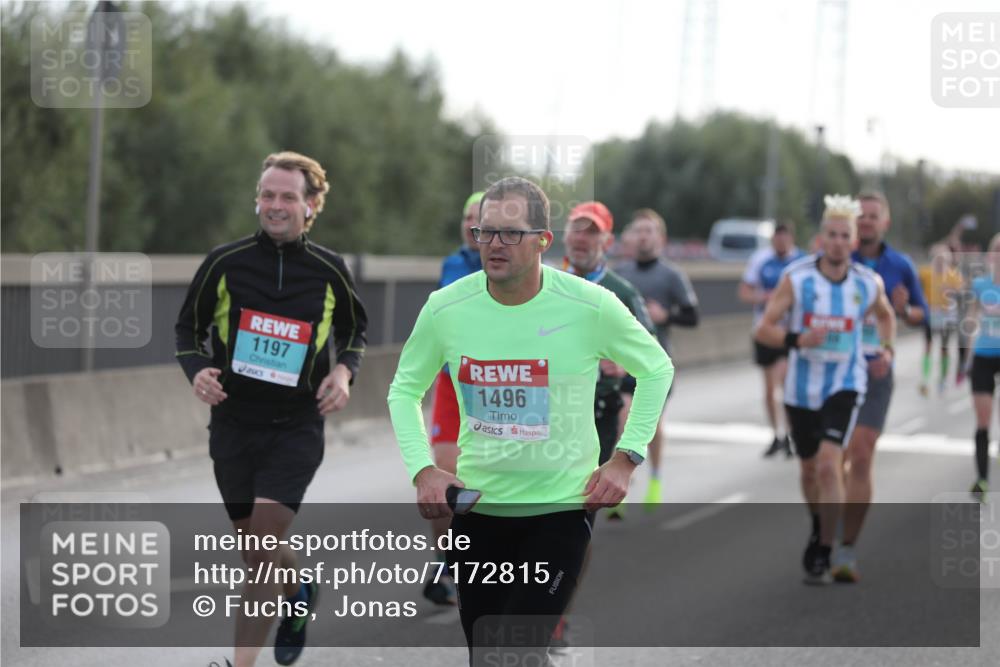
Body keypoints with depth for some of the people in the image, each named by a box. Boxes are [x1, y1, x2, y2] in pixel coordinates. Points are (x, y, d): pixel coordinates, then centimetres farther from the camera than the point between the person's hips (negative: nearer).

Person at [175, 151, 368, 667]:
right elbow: (188, 326, 9)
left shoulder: (328, 270, -1)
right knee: (257, 554, 11)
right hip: (234, 423, 2)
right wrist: (197, 369, -11)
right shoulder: (225, 262, -3)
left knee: (264, 541, -16)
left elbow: (353, 328, 17)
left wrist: (344, 370, -3)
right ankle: (299, 593, 46)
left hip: (297, 425, -2)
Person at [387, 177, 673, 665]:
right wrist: (422, 470, -4)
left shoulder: (591, 306, -11)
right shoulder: (445, 308, -5)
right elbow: (405, 389, 10)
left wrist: (625, 460, -2)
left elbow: (657, 369, 6)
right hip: (476, 508, 3)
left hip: (560, 509, -3)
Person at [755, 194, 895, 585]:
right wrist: (797, 340, -29)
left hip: (845, 386, -1)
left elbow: (885, 315, 20)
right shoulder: (796, 278, -10)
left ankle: (823, 555, -12)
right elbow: (764, 329, -12)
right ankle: (819, 529, 46)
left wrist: (886, 351, 4)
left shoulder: (868, 283, -4)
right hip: (801, 387, 1)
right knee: (809, 468, 16)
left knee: (829, 464, -20)